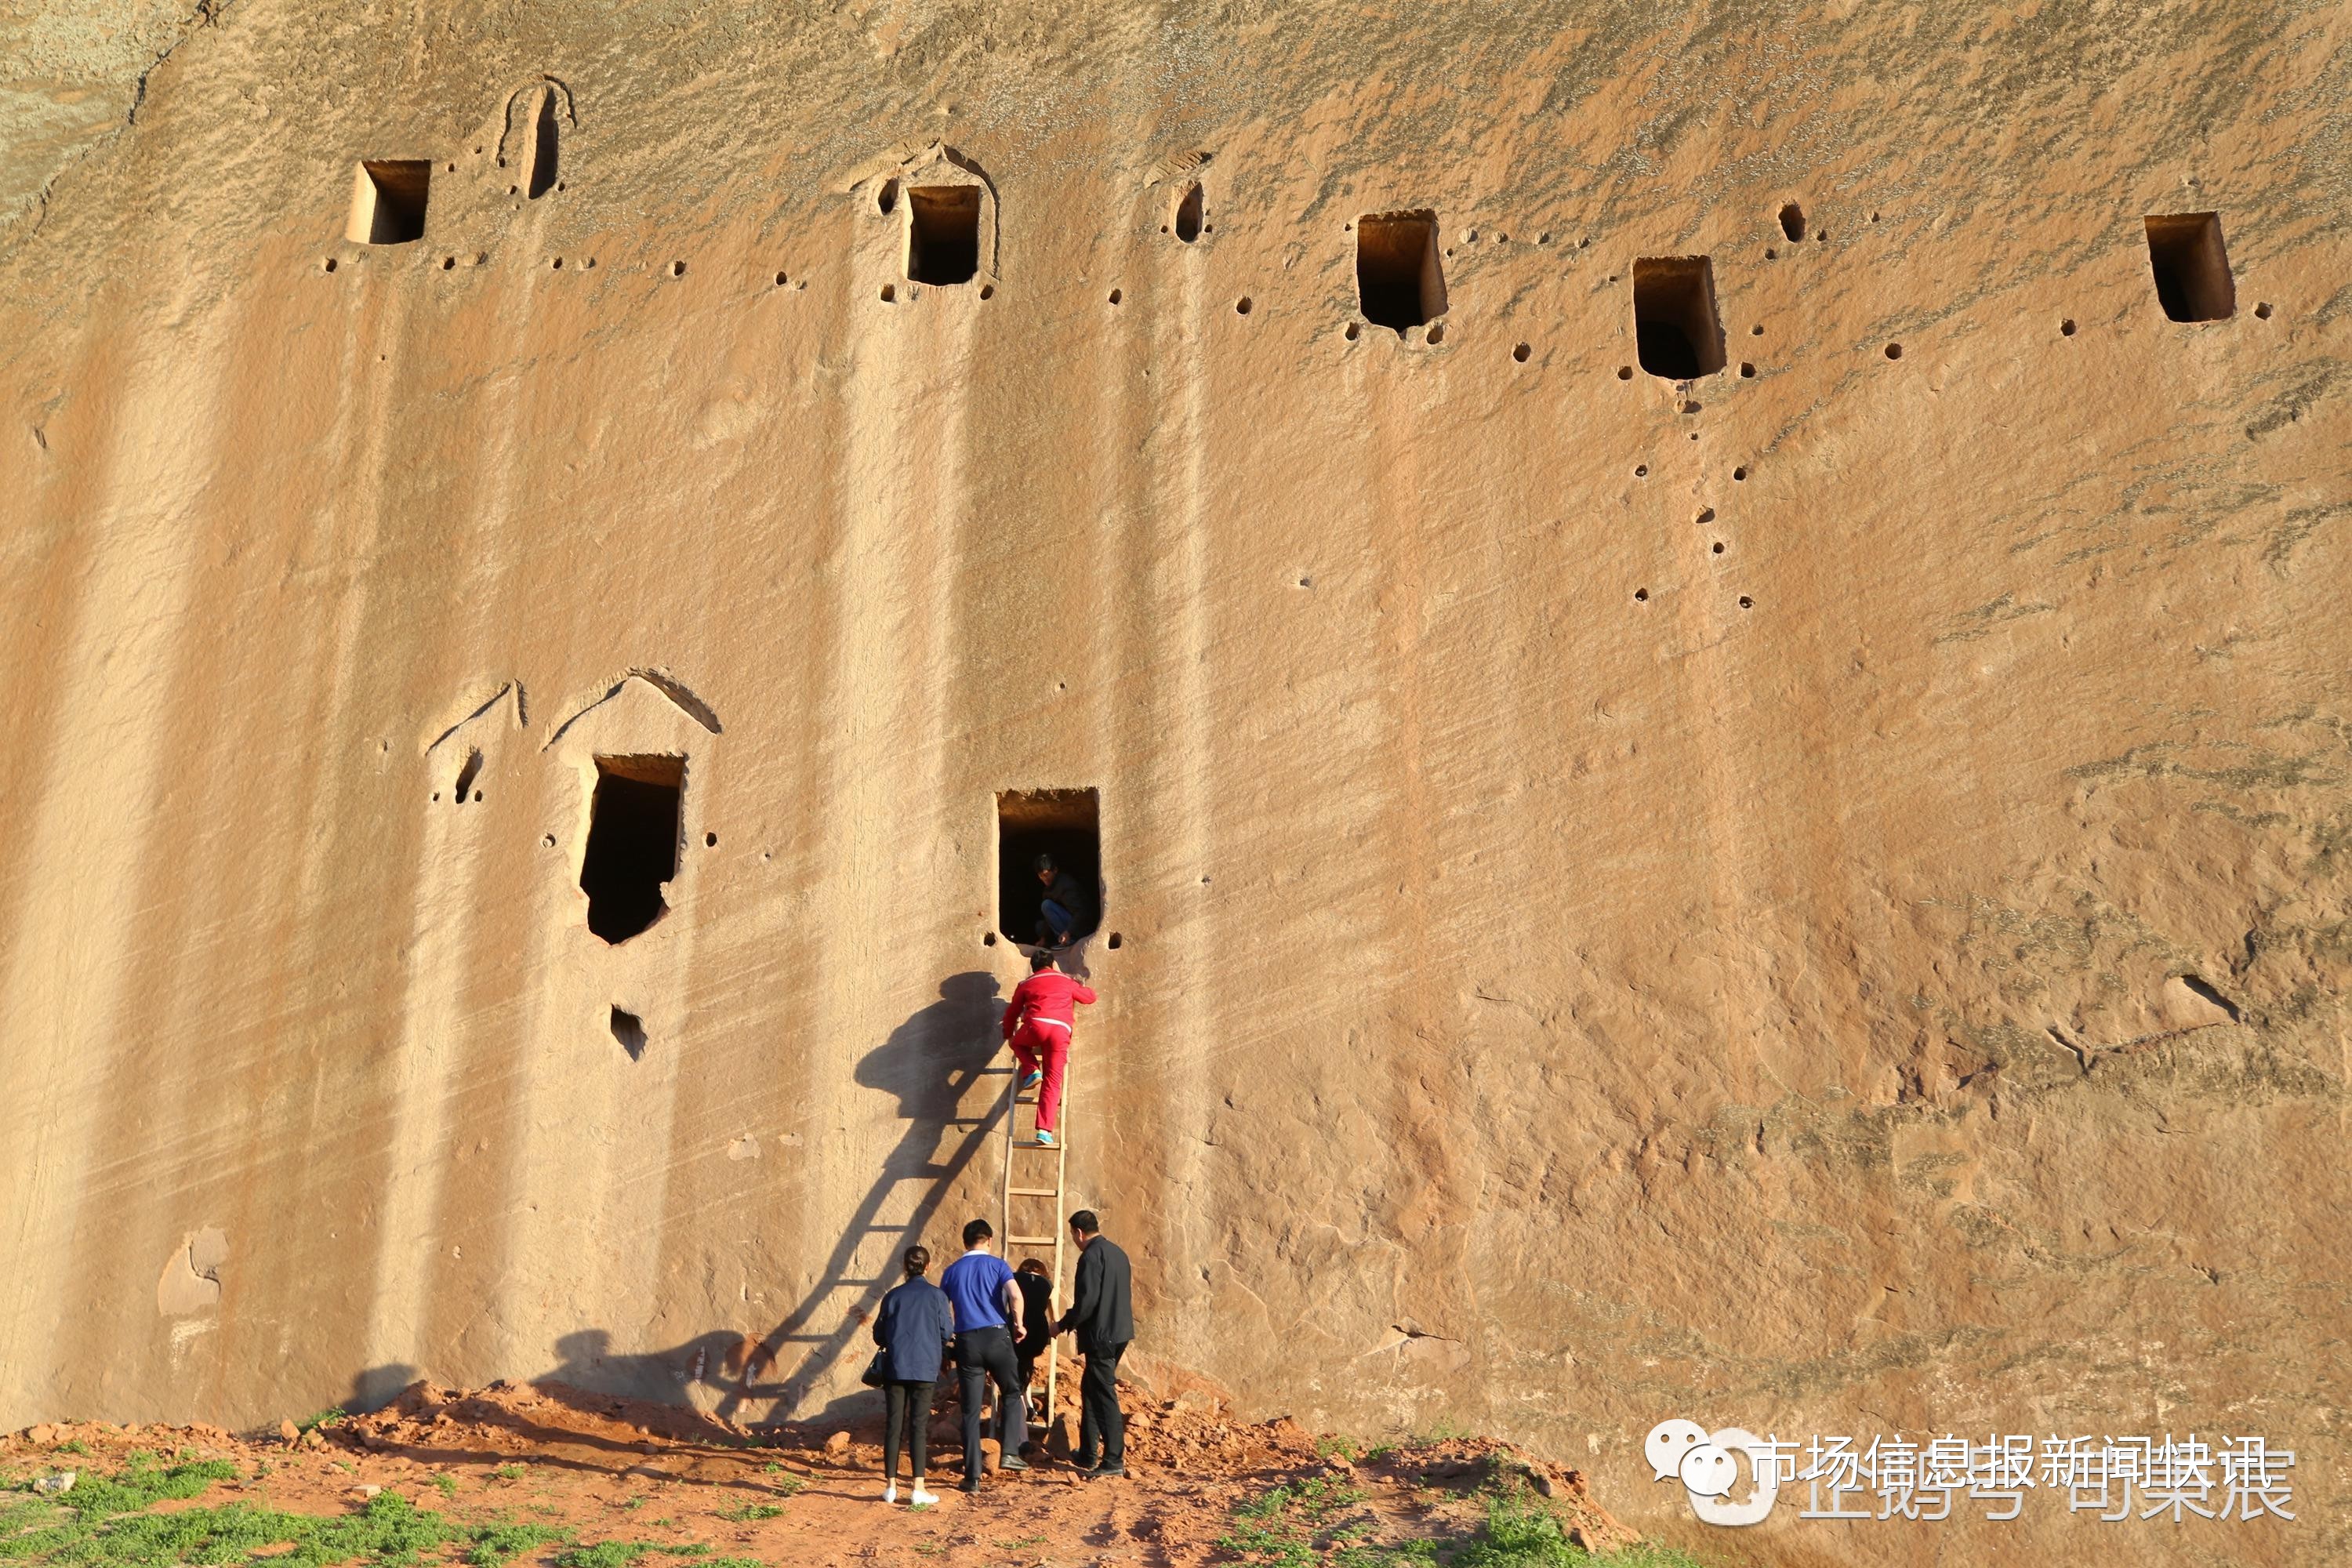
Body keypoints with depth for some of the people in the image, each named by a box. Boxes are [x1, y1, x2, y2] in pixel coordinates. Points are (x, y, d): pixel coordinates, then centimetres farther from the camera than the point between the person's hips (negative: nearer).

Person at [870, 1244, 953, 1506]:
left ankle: (891, 1486, 10)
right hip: (924, 1369, -2)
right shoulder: (936, 1295, -2)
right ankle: (919, 1489, -3)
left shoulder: (893, 1297, 3)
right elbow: (947, 1333, 1)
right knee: (918, 1427, 0)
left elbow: (879, 1336, 7)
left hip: (895, 1368, 2)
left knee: (894, 1425, 7)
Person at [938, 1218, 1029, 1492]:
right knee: (1012, 1393, 18)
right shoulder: (997, 1264, 3)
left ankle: (973, 1476, 5)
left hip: (966, 1341, 2)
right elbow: (1016, 1296, -14)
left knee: (971, 1411, 5)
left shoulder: (952, 1271, 12)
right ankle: (1009, 1453, 3)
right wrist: (1018, 1324, 0)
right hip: (996, 1335, -2)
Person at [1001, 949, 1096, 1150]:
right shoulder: (1066, 981, 26)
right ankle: (1045, 1130, -9)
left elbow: (1012, 1012, 31)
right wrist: (1086, 988, 61)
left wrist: (1009, 1035, 48)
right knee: (1052, 1082, 3)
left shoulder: (1026, 984, 24)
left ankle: (1031, 1072, 7)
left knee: (1018, 1042, 35)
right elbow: (1090, 996, 39)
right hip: (1061, 1030, 1)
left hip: (1035, 1025, -1)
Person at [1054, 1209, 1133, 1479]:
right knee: (1090, 1390, 18)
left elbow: (1086, 1302, -21)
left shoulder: (1091, 1256, -15)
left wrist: (1063, 1324, -6)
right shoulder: (1117, 1253, 13)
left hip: (1100, 1336, -10)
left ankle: (1114, 1461, -3)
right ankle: (1086, 1456, 25)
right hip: (1118, 1333, 10)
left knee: (1104, 1396, -5)